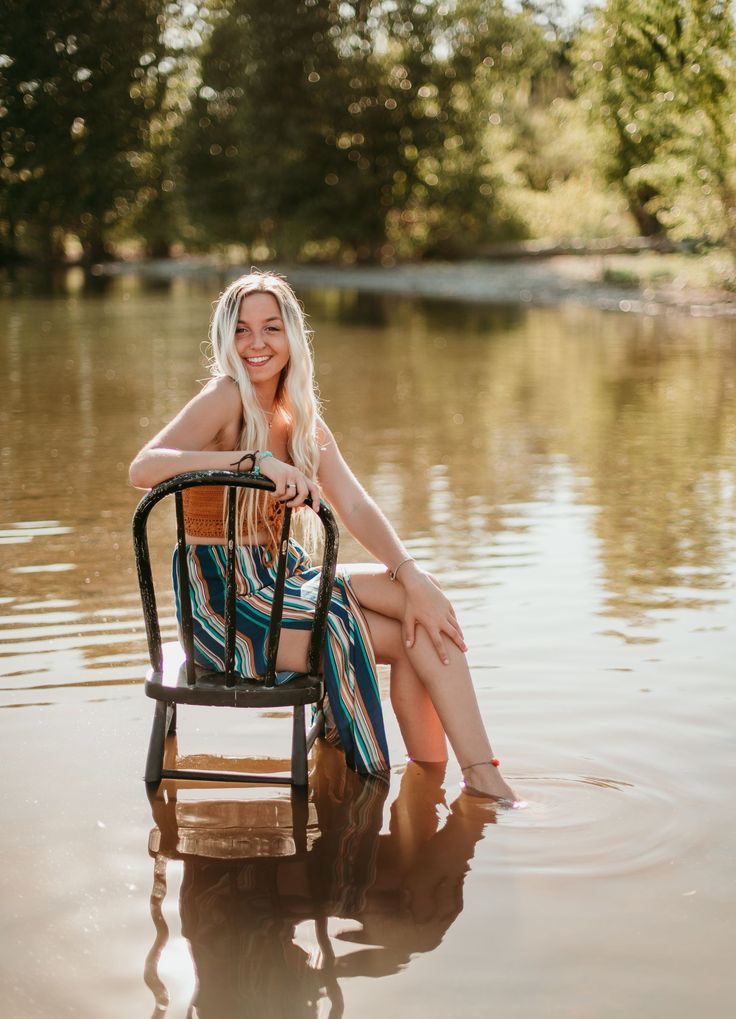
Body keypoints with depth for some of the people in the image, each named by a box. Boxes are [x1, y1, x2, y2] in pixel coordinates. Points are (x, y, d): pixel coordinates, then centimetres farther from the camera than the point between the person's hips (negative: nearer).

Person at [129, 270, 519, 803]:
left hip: (279, 578, 7)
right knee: (411, 637, -14)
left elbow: (355, 506, 0)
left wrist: (413, 578, -14)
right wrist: (255, 461, -37)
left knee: (421, 596, -12)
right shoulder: (225, 399, -13)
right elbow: (143, 469, -29)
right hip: (227, 603, -7)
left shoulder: (301, 417, 9)